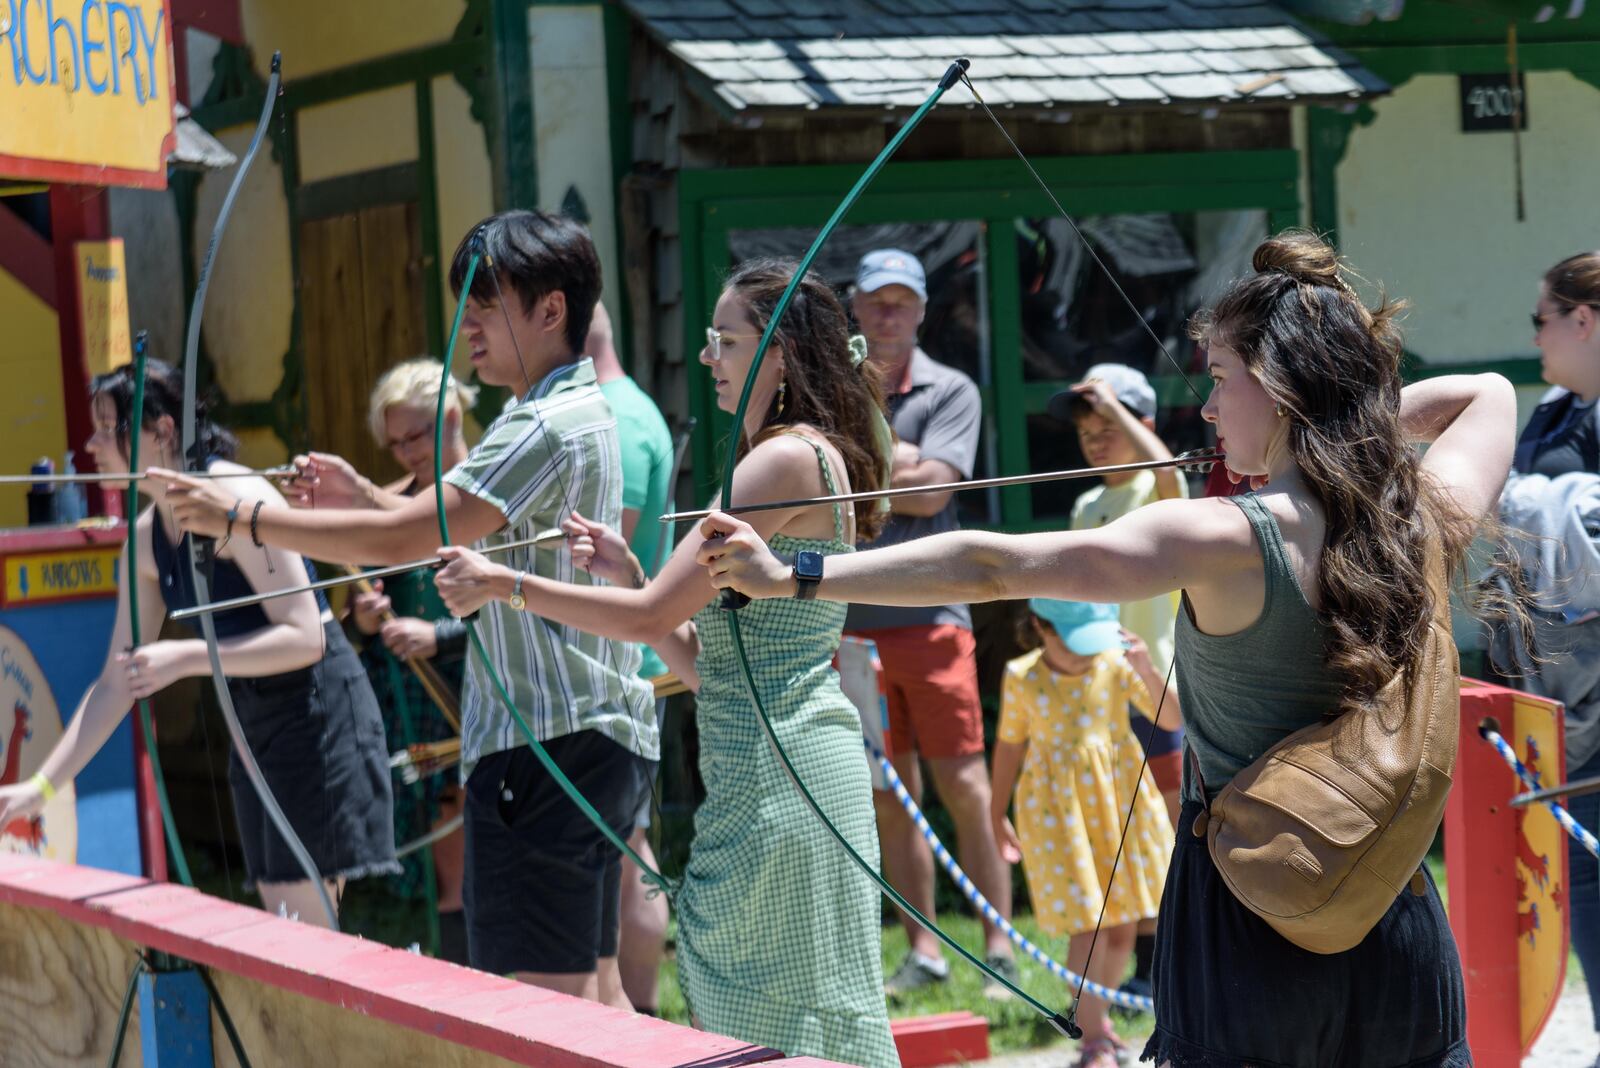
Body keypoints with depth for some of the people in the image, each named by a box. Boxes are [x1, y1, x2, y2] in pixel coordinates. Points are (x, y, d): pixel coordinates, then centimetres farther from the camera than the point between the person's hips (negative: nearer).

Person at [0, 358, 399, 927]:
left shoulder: (233, 497, -17)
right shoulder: (146, 539, 8)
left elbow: (304, 637, -22)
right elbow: (117, 683, 11)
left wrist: (185, 658, -27)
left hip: (319, 713, -9)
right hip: (253, 726, 9)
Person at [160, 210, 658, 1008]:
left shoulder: (547, 427, -16)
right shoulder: (583, 412, 17)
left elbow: (404, 540, -22)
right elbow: (461, 536, 24)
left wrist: (240, 518, -16)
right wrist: (362, 497, 11)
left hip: (547, 744, -11)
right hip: (596, 738, 11)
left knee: (546, 994, -10)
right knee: (595, 987, 13)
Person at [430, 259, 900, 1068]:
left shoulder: (787, 459, -14)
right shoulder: (805, 456, 18)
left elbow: (654, 615, -18)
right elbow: (703, 651, 18)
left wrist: (507, 585, -11)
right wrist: (628, 574, 9)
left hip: (781, 778, -10)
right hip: (758, 769, 10)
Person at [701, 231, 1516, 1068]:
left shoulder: (1228, 540, -14)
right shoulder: (1428, 521, 1)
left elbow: (985, 569, -16)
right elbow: (1488, 394, 25)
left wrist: (790, 576, -13)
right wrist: (1367, 421, 19)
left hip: (1250, 929, -5)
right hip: (1401, 932, 5)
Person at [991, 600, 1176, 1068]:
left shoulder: (1117, 664, -6)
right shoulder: (1022, 678, -6)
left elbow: (1173, 717, -10)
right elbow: (1009, 745, 7)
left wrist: (1149, 673, -27)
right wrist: (998, 815, 13)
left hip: (1121, 799, 3)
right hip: (1058, 811, -3)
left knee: (1123, 921, 9)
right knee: (1087, 925, -9)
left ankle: (1100, 1018, 29)